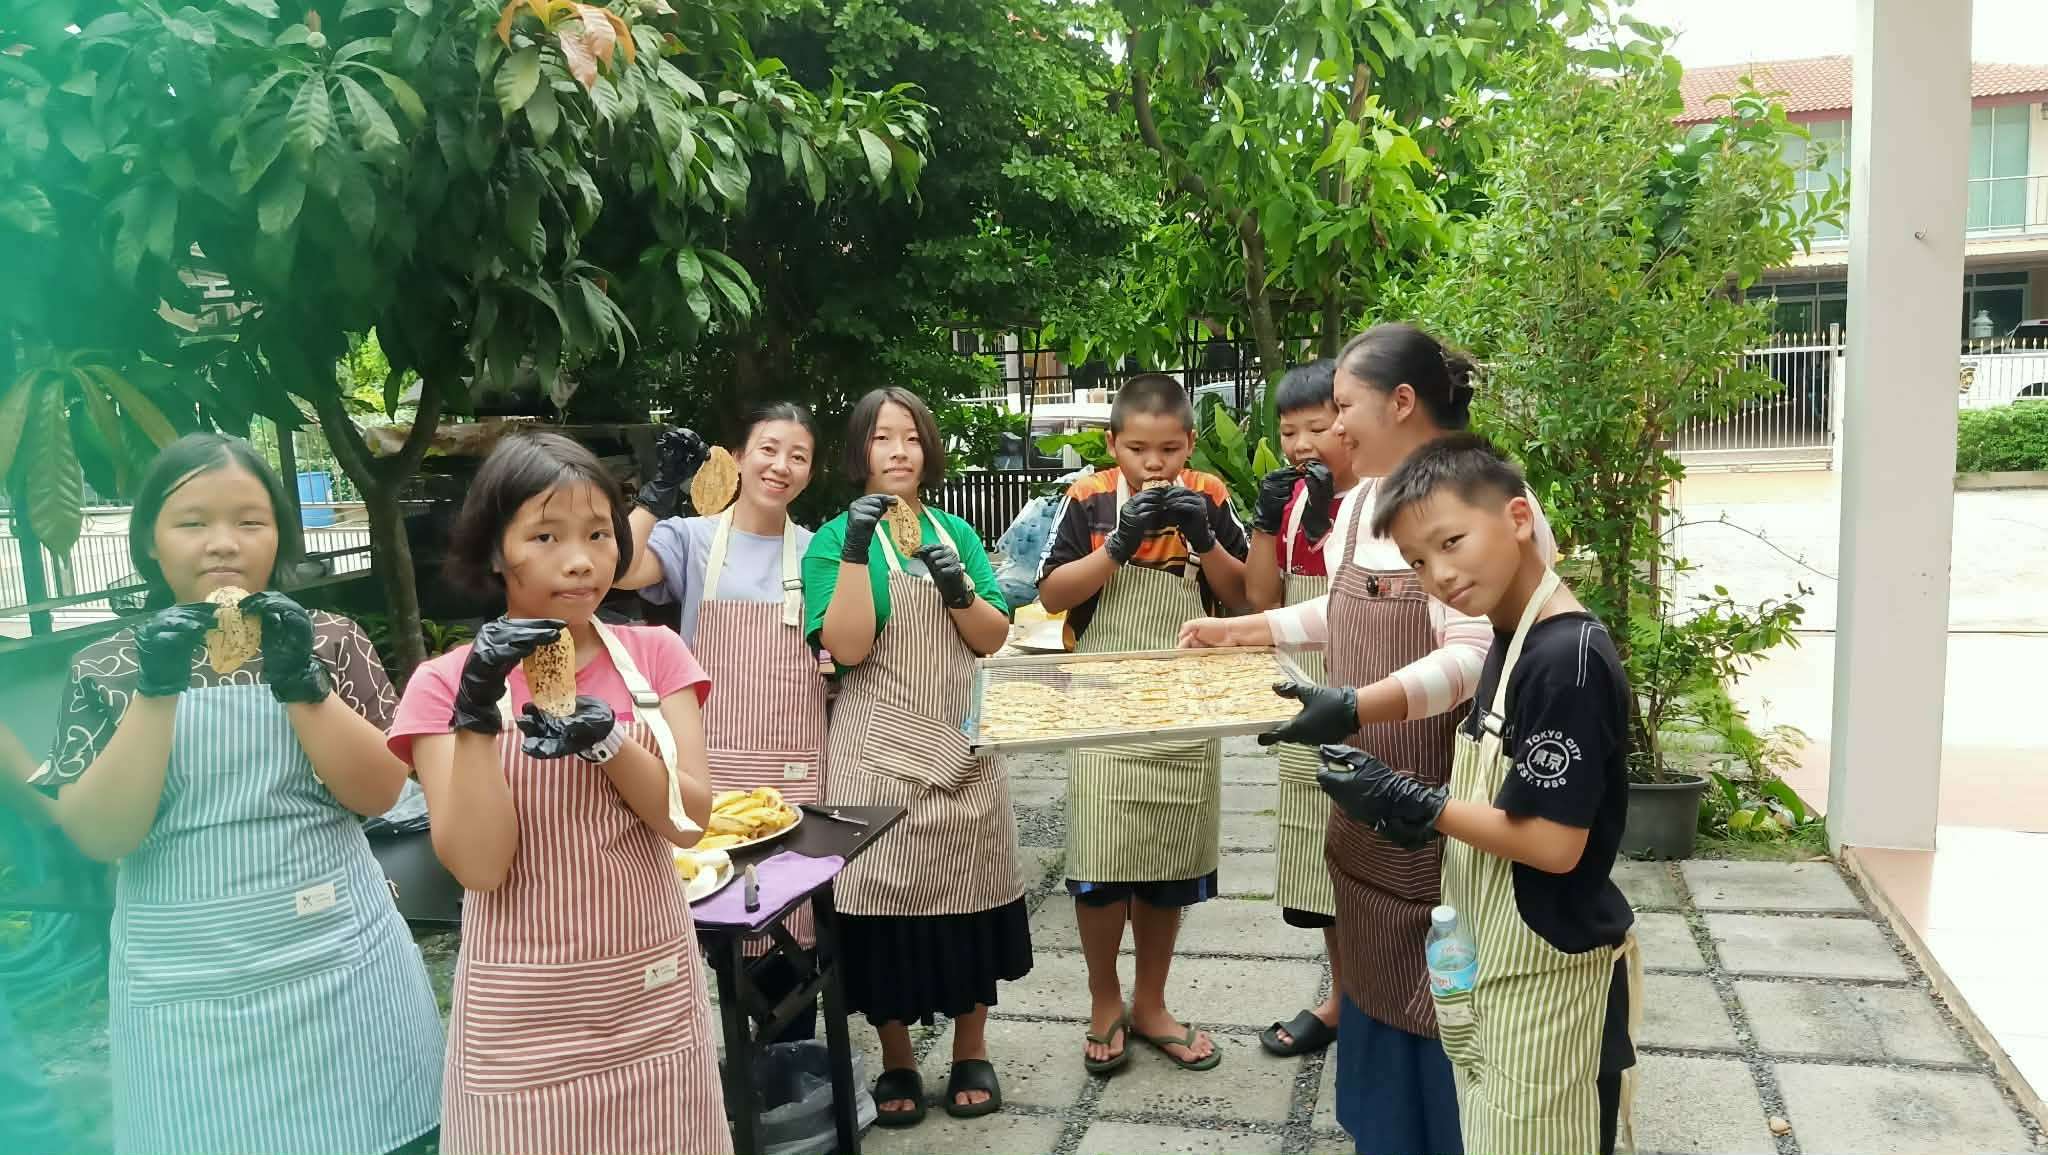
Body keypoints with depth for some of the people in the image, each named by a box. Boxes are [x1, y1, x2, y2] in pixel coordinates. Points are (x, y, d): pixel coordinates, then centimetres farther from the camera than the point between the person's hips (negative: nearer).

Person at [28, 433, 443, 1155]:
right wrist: (156, 692, -18)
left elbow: (379, 791, -7)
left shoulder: (330, 641, 0)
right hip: (185, 993, 0)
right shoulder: (106, 668, 1)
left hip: (338, 971, 0)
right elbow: (99, 837, -8)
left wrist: (299, 682, -19)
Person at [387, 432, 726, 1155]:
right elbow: (478, 866, -14)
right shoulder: (445, 683, -7)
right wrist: (477, 712, -24)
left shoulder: (656, 654, -1)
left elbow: (688, 822, -9)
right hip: (525, 1012, -2)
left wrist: (604, 738, -24)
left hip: (655, 993, 2)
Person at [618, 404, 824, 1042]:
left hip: (795, 770, 2)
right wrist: (662, 488, -18)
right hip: (713, 763, -1)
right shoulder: (693, 540, 0)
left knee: (791, 918, 7)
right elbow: (618, 570, -19)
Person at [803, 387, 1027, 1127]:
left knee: (968, 895, 9)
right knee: (888, 898, 2)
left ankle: (971, 1053, 26)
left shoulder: (956, 533, 9)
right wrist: (856, 550, -21)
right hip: (881, 753, -3)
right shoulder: (837, 539, -2)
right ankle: (896, 1061, 21)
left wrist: (957, 591, -12)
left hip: (962, 745, 4)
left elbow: (995, 638, 7)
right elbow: (846, 648, -14)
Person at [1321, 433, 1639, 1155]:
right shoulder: (1511, 643, 7)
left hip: (1546, 978, -9)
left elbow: (1554, 844, -25)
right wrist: (1405, 811, -2)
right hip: (1496, 967, 9)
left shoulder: (1569, 659, -23)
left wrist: (1414, 804, -16)